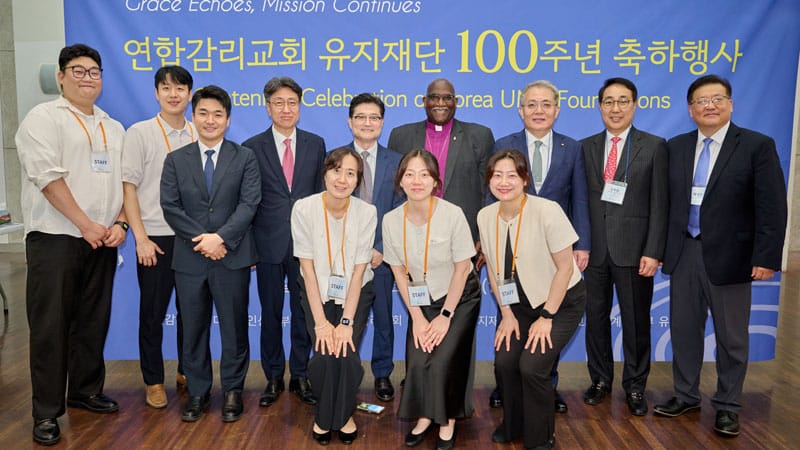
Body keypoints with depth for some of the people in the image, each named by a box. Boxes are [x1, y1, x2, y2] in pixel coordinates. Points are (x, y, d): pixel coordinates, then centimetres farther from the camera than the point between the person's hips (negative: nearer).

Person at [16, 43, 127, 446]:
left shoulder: (113, 129, 15)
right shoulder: (43, 118, -2)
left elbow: (124, 181, 14)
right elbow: (48, 177, -12)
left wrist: (120, 223, -2)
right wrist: (86, 225, -14)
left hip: (102, 242, 5)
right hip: (55, 239, -5)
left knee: (93, 323, 12)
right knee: (50, 327, 0)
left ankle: (86, 392, 27)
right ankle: (47, 412, 10)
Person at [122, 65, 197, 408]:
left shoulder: (198, 136, 6)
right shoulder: (139, 133, -2)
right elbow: (127, 187, -4)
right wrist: (141, 239, -10)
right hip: (156, 238, -3)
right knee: (153, 312, 6)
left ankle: (187, 372, 28)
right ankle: (153, 382, 21)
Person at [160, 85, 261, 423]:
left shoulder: (244, 158, 4)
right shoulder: (176, 160, 9)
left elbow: (249, 204, -7)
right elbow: (170, 206, 0)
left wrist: (221, 237, -18)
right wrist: (201, 240, -13)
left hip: (232, 256, -2)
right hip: (189, 258, 2)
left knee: (234, 327, 6)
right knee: (193, 328, 10)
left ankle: (232, 390, 20)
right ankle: (197, 391, 24)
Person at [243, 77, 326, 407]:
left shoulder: (315, 144, 5)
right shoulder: (252, 147, 0)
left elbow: (321, 193, 7)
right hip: (269, 244, -1)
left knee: (303, 312, 9)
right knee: (271, 314, 9)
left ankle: (299, 376, 24)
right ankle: (273, 378, 25)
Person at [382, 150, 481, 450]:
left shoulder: (452, 214, -23)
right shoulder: (391, 220, -13)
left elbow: (462, 269, -14)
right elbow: (399, 271, -3)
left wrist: (445, 316, -12)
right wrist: (416, 316, -7)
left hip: (460, 298, -3)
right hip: (422, 300, 3)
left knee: (442, 361, -14)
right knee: (417, 361, -10)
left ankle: (447, 420, 13)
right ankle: (425, 416, 18)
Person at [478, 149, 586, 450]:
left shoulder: (547, 211, -24)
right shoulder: (485, 216, -8)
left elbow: (565, 267, -17)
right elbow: (493, 269, 2)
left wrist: (546, 317, -15)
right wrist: (507, 314, -1)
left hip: (562, 301, -4)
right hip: (521, 302, 5)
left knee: (532, 366, -17)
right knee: (504, 362, -8)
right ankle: (512, 425, 22)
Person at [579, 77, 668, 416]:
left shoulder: (654, 146, 0)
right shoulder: (586, 147, 8)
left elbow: (659, 204, -4)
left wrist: (653, 252, -10)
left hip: (633, 248, -2)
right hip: (594, 248, 3)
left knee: (636, 320, 8)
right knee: (596, 317, 12)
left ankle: (635, 385, 25)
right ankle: (601, 379, 29)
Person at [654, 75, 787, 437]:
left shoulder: (758, 145, -5)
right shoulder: (675, 147, 7)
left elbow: (772, 207, -9)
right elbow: (667, 201, 7)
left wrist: (766, 257, -14)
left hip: (729, 255, -3)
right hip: (683, 253, 4)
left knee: (731, 336, 9)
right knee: (684, 329, 13)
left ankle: (727, 406, 25)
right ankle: (685, 396, 28)